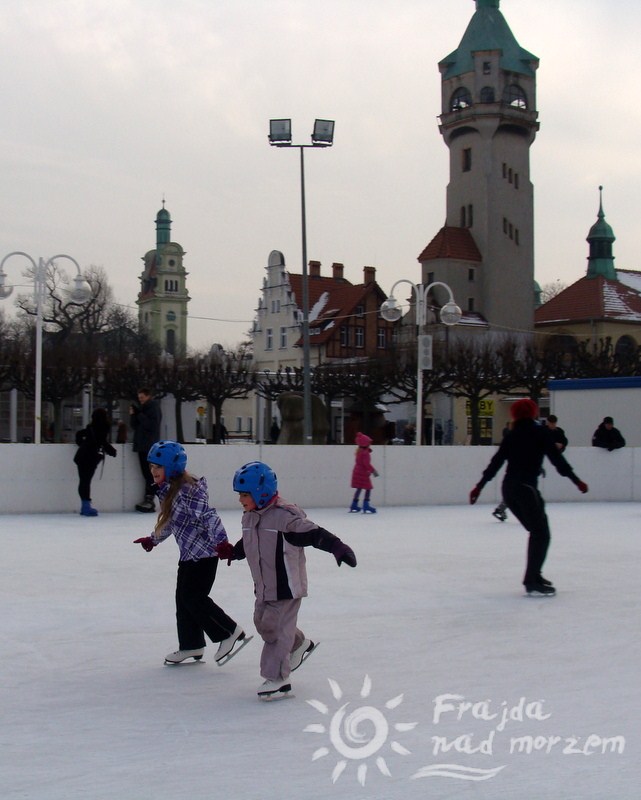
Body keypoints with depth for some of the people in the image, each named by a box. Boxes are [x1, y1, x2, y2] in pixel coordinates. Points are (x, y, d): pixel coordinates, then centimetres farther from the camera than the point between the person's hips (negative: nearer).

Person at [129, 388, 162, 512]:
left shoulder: (154, 408, -5)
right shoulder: (142, 408, 20)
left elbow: (152, 425, -17)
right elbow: (135, 426, 19)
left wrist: (139, 415, -15)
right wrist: (132, 415, 3)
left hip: (150, 445, -8)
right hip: (142, 445, 8)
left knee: (150, 473, -11)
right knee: (146, 473, 7)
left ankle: (149, 499, -12)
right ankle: (148, 500, 7)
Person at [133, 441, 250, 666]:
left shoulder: (188, 491, -21)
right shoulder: (169, 490, 9)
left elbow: (209, 516, -28)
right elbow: (171, 521, 24)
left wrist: (220, 541, -37)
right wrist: (152, 540, 35)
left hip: (203, 553, -10)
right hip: (189, 554, 10)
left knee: (193, 597, -10)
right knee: (183, 597, 11)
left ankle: (232, 634, -1)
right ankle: (191, 645, 22)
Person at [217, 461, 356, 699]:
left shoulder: (286, 516, -22)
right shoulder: (249, 517, 4)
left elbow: (315, 534, -24)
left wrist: (338, 548, -33)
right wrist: (231, 551, 14)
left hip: (287, 587, -8)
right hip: (263, 587, 9)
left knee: (277, 629, -6)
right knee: (263, 623, 17)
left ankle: (276, 678, 4)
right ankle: (300, 645, 40)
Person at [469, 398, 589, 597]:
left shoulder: (511, 435, 12)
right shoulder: (539, 432, -1)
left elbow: (496, 462, 11)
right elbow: (556, 458, -7)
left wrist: (480, 486, 16)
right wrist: (576, 480, -4)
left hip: (509, 487, 7)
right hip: (526, 487, -7)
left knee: (537, 531, 19)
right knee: (541, 533, -3)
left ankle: (533, 576, 23)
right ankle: (532, 582, -11)